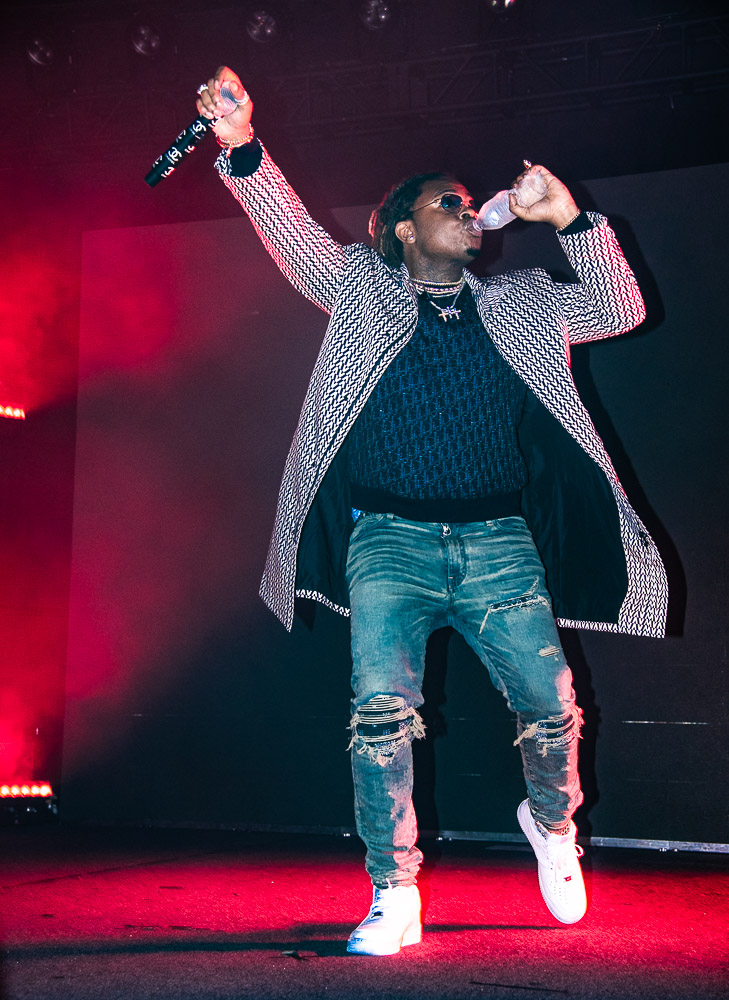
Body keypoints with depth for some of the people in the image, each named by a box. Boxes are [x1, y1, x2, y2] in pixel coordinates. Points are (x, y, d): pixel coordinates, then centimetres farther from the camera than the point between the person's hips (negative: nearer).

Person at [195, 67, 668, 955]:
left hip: (497, 542, 2)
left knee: (550, 704, -7)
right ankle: (394, 900, -6)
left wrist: (569, 219, 5)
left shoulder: (520, 303, 19)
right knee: (382, 708, -17)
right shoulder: (363, 289, 13)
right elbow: (293, 237, 1)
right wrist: (243, 150, -15)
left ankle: (552, 824, 25)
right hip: (391, 540, -2)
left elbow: (620, 310, 17)